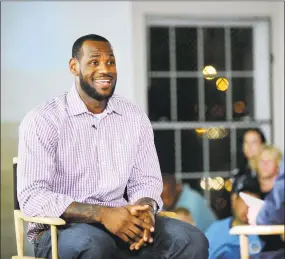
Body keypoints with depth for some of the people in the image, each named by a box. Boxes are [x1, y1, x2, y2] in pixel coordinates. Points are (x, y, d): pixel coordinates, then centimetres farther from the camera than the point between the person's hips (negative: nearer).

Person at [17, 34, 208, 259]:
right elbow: (32, 197, -15)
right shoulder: (42, 120, -7)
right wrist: (102, 214, -26)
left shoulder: (135, 117, 9)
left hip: (120, 223, 5)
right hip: (62, 230, -5)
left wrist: (144, 209, -13)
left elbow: (146, 180, 13)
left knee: (192, 240, -20)